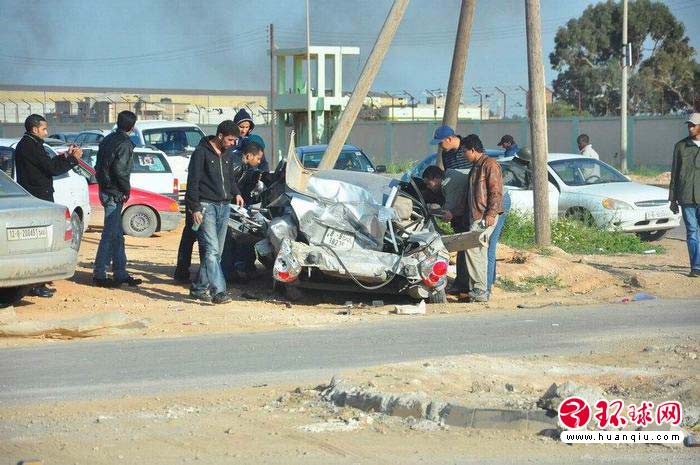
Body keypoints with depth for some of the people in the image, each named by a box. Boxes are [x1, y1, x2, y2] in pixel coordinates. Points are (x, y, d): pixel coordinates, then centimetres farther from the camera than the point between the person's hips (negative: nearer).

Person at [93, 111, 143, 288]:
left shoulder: (107, 140, 13)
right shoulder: (124, 143, -15)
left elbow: (99, 166, 15)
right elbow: (119, 170, -22)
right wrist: (126, 189, -9)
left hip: (105, 191, 9)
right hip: (114, 194, -9)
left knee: (117, 235, 14)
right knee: (110, 235, -6)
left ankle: (120, 273, 19)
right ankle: (99, 274, -5)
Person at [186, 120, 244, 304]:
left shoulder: (228, 155, 15)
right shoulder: (202, 152, -7)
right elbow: (193, 181, -9)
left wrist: (236, 193, 8)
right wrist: (195, 208, -14)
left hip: (224, 206, 8)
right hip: (206, 206, -8)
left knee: (217, 252, 8)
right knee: (211, 249, -16)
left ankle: (199, 288, 17)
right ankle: (218, 291, -25)